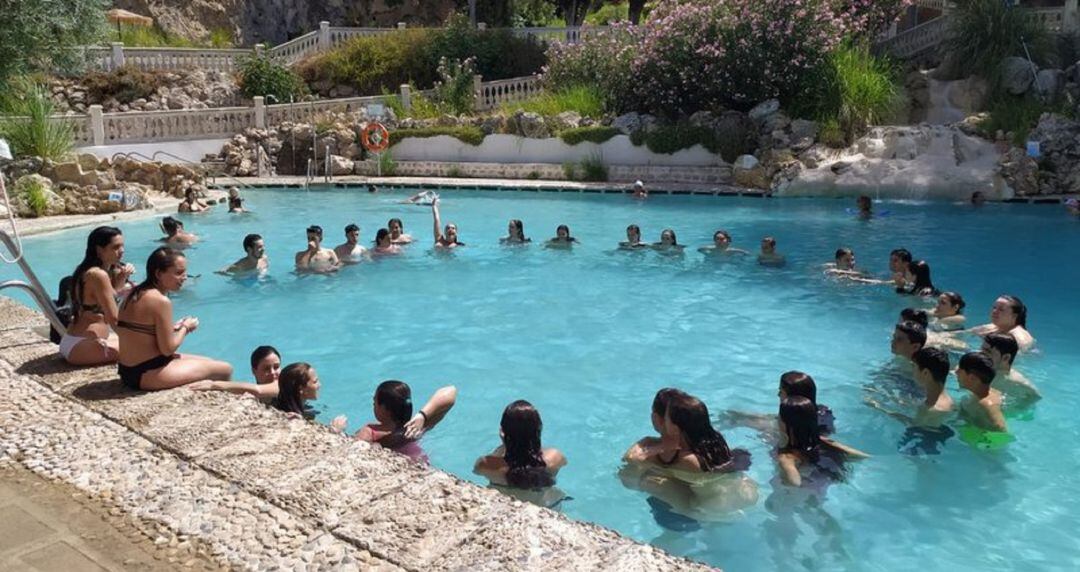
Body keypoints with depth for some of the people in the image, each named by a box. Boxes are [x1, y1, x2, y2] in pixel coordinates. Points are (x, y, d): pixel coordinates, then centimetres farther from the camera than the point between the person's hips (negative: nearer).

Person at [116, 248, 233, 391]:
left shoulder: (136, 293, 6)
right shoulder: (161, 301, -21)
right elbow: (167, 348, -18)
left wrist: (174, 327, 7)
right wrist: (185, 328, -1)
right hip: (149, 374, -10)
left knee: (210, 363, 24)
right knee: (225, 369, -1)